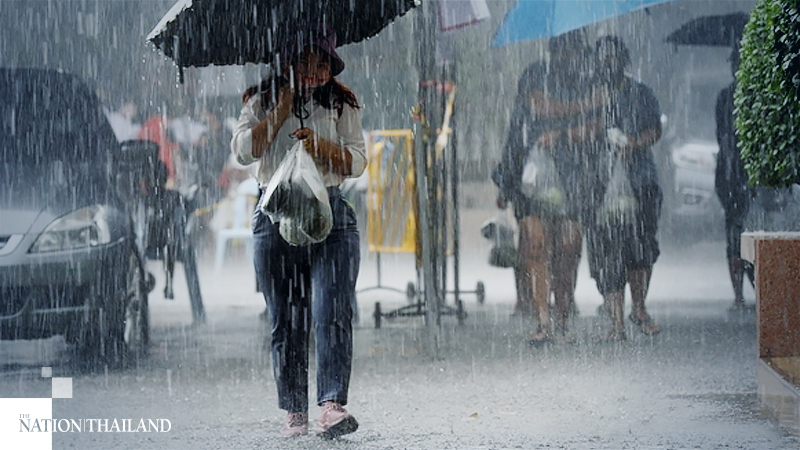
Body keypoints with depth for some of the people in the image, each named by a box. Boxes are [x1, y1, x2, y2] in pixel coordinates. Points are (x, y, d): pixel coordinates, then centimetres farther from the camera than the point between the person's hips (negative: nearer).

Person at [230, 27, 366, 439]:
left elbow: (357, 162, 5)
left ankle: (333, 405, -23)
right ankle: (294, 412, 7)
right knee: (285, 321, 2)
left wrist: (322, 146, -12)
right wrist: (282, 109, -7)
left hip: (331, 216, 0)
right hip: (276, 216, 1)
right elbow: (243, 150, -5)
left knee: (332, 313, -15)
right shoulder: (262, 102, 9)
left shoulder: (342, 104, 11)